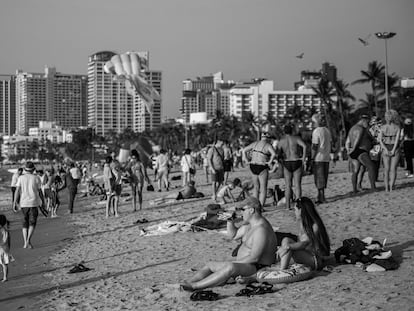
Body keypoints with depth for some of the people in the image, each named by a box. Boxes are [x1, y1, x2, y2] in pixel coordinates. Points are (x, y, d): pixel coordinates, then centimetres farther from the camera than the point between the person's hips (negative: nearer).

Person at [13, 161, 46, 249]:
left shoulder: (21, 178, 1)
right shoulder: (36, 178, -2)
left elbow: (17, 190, -4)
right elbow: (40, 191, 1)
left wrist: (15, 203, -3)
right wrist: (43, 202, 12)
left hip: (23, 203, 2)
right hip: (33, 203, -2)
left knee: (25, 223, 13)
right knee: (32, 223, 0)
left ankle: (25, 242, 7)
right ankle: (28, 241, -18)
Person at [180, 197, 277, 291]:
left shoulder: (261, 230, -22)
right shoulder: (249, 223, 9)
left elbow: (254, 258, -26)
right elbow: (233, 235, 16)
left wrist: (234, 262, -19)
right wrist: (230, 221, -1)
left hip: (257, 269, -11)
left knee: (230, 268, -38)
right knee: (210, 265, 10)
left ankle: (193, 286, -38)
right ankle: (189, 283, -9)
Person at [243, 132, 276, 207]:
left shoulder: (255, 144, 9)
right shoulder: (268, 145, -7)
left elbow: (244, 151, 7)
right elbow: (274, 154, -26)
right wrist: (270, 162, -14)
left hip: (253, 167, 5)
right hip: (262, 168, -5)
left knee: (256, 187, 18)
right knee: (263, 189, 3)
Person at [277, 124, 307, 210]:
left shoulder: (281, 141, 2)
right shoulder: (296, 138, -3)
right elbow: (304, 146, -19)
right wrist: (303, 158, -12)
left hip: (287, 164, 1)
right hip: (297, 163, -1)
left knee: (288, 186, 7)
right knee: (297, 185, 3)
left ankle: (288, 206, 4)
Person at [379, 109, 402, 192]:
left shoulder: (383, 127, 0)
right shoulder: (397, 127, -4)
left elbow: (380, 139, -8)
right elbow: (397, 139, -14)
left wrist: (386, 150, -12)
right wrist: (393, 150, -17)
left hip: (385, 149, 2)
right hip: (395, 149, -2)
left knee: (386, 169, 7)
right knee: (393, 169, 1)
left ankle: (387, 187, -1)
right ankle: (391, 187, -7)